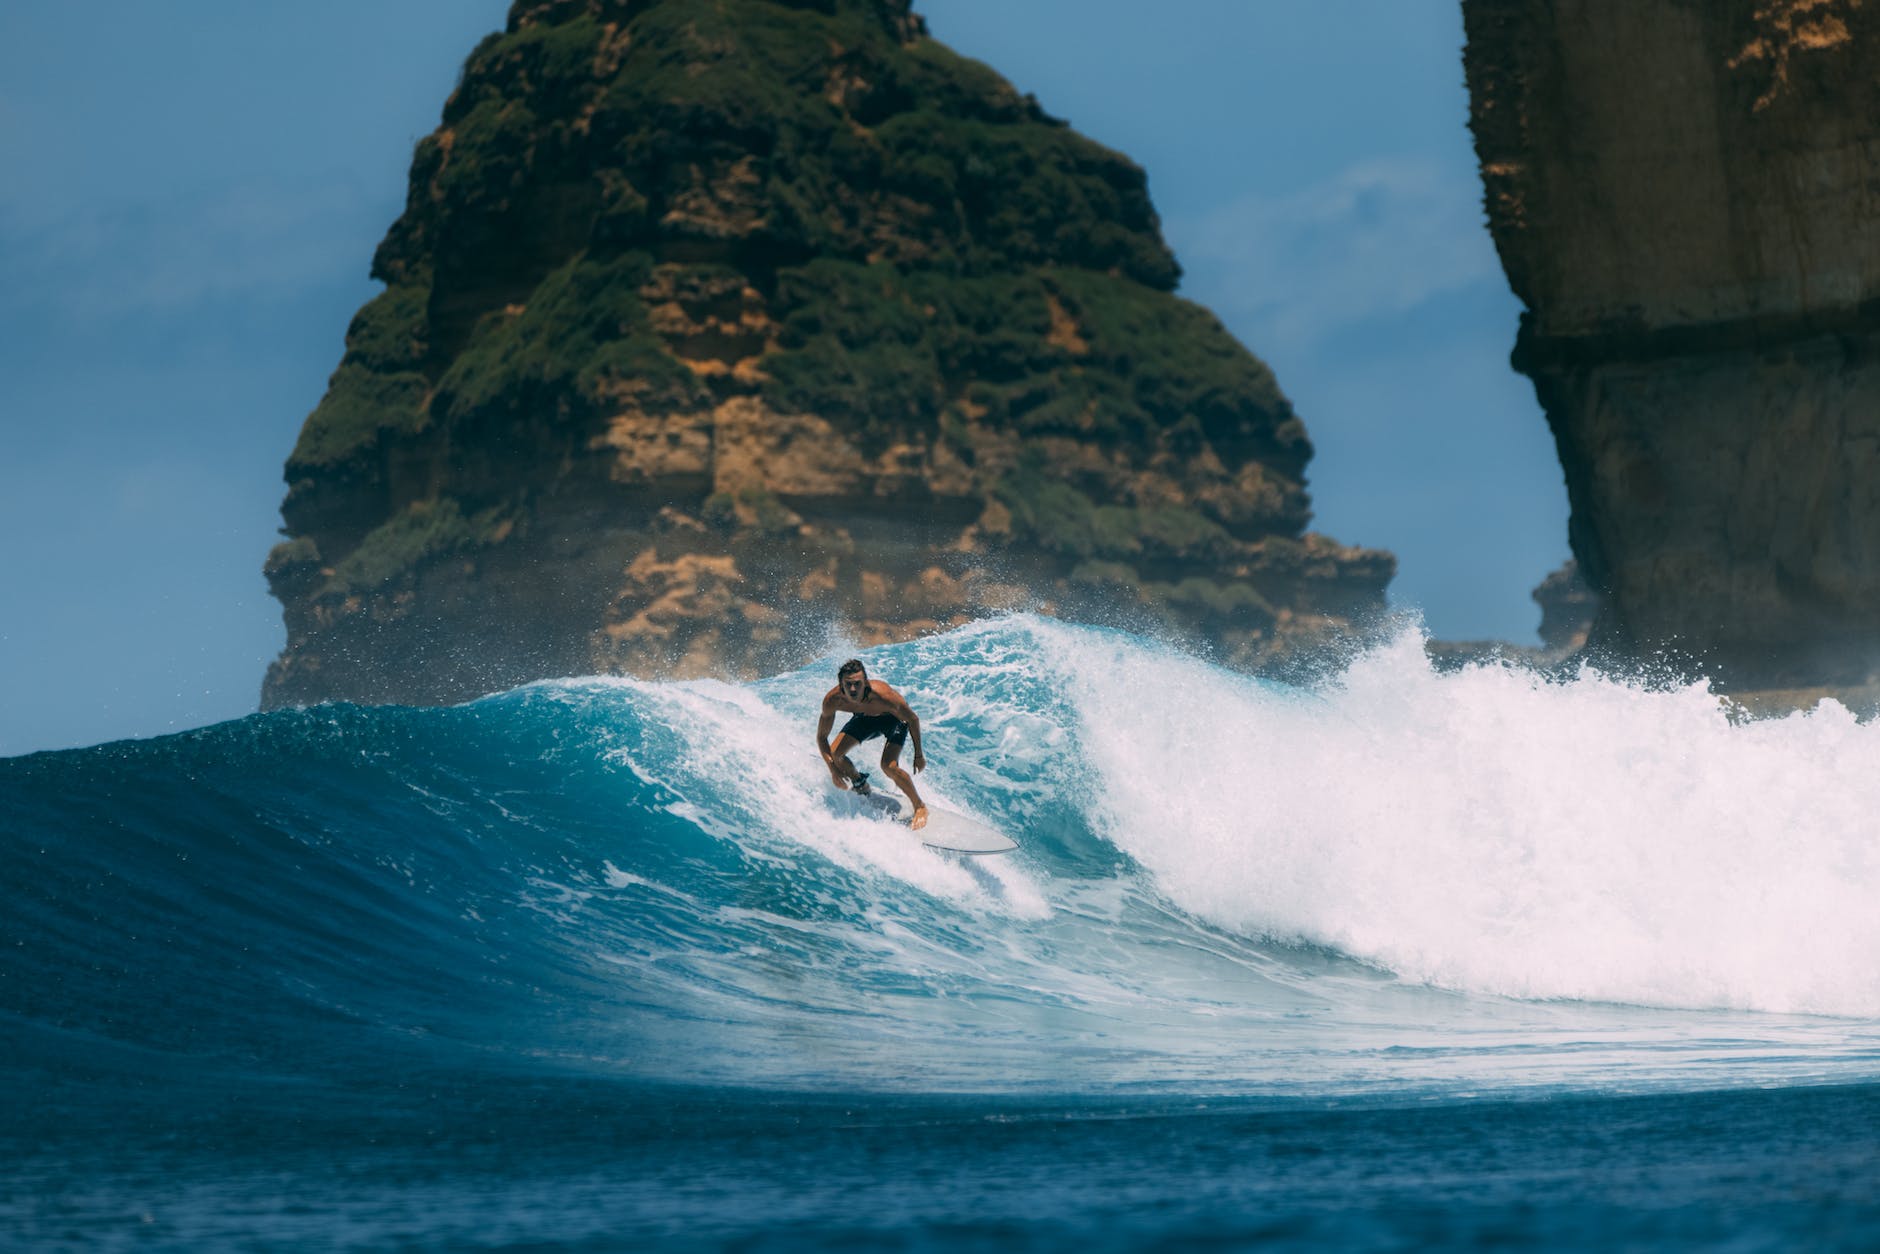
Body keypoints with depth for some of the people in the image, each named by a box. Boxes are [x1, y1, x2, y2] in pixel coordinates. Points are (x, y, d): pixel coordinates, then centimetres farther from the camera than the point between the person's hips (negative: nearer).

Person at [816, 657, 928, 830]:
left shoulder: (882, 695, -42)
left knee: (889, 766, -24)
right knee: (834, 754, -9)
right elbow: (821, 737, -17)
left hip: (893, 718, -4)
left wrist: (919, 756, -16)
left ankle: (920, 807, -1)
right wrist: (833, 769, -29)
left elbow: (913, 719, -24)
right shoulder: (832, 700, -32)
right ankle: (860, 784, 23)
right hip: (865, 719, 4)